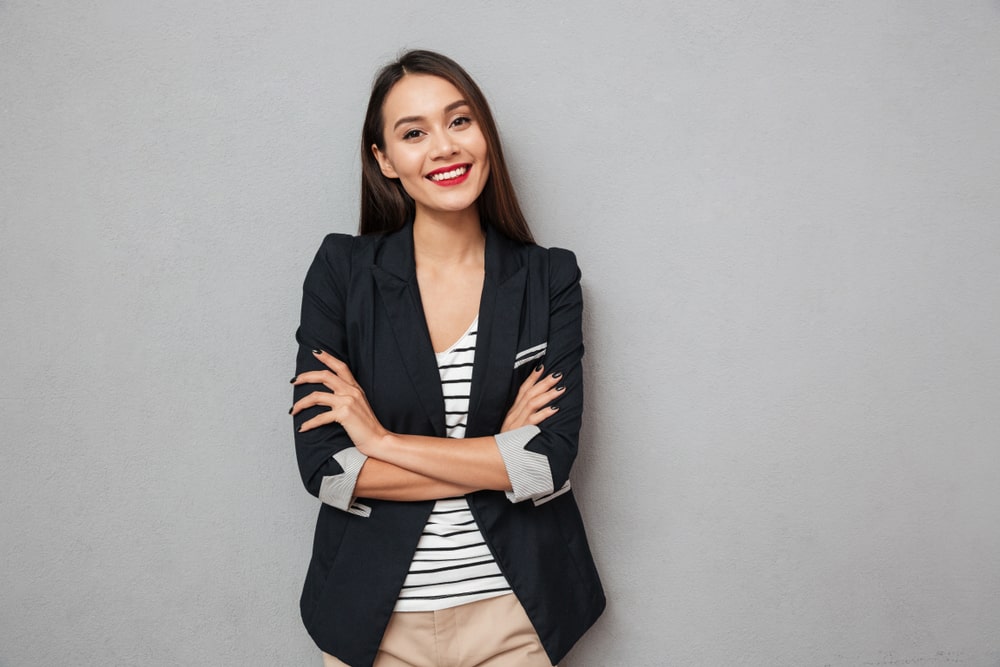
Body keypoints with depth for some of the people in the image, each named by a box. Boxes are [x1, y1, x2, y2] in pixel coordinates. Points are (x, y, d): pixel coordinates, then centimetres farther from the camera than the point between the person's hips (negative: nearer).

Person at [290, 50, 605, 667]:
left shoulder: (549, 278, -5)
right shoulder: (342, 270, -7)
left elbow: (551, 460, -14)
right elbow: (323, 464, -12)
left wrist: (383, 440, -15)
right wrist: (497, 458, -15)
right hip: (377, 616, 0)